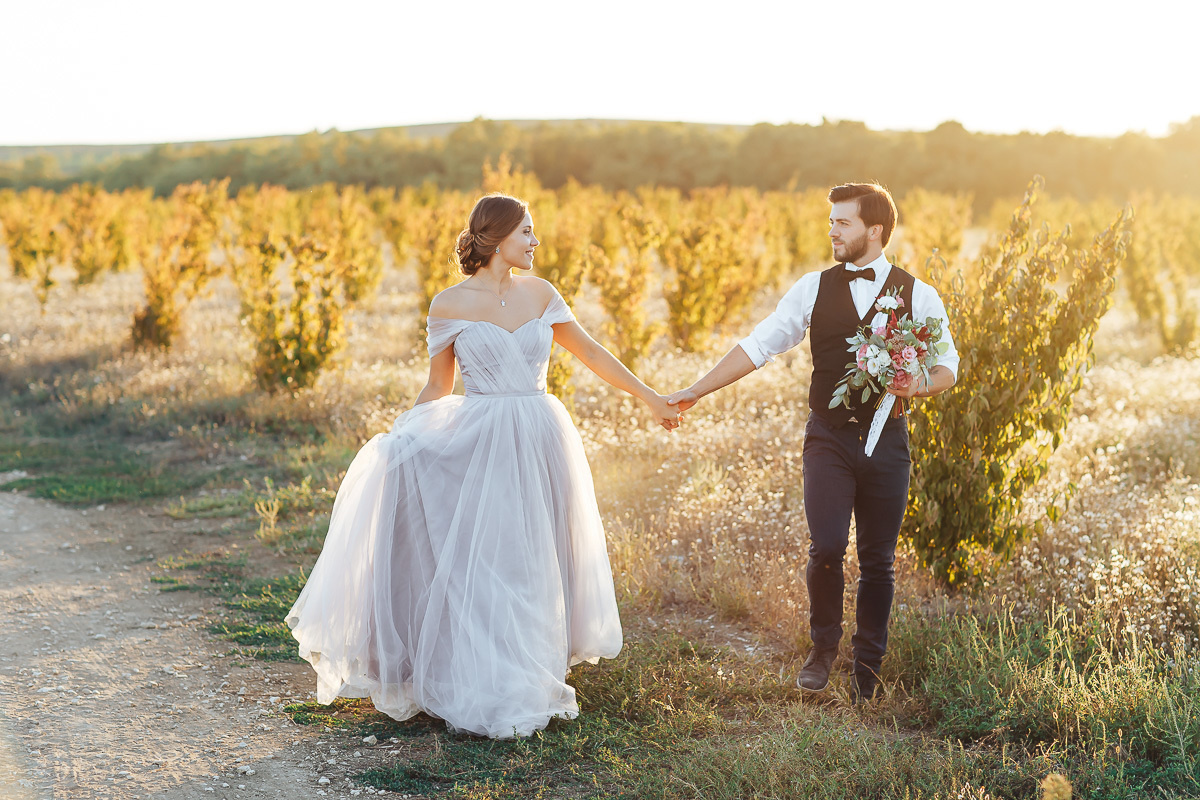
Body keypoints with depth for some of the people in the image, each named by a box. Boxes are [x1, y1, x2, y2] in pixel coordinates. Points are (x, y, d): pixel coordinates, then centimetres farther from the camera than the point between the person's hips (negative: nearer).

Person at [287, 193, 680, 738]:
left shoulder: (538, 293, 7)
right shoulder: (450, 305, -2)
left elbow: (589, 352, 15)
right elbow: (438, 388, 5)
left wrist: (649, 397, 17)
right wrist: (393, 441, -5)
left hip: (541, 444, 3)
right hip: (480, 446, -3)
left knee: (531, 565, 10)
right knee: (479, 564, -9)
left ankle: (529, 681, 25)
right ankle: (484, 689, 7)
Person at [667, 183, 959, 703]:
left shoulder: (918, 295, 2)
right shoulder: (813, 289, 4)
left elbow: (947, 368, 6)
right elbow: (758, 346, 4)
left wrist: (917, 386, -17)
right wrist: (694, 393, 0)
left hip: (887, 439, 0)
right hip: (828, 436, 0)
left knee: (878, 559, 6)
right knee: (826, 546, -12)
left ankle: (868, 666, 23)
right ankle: (823, 646, 13)